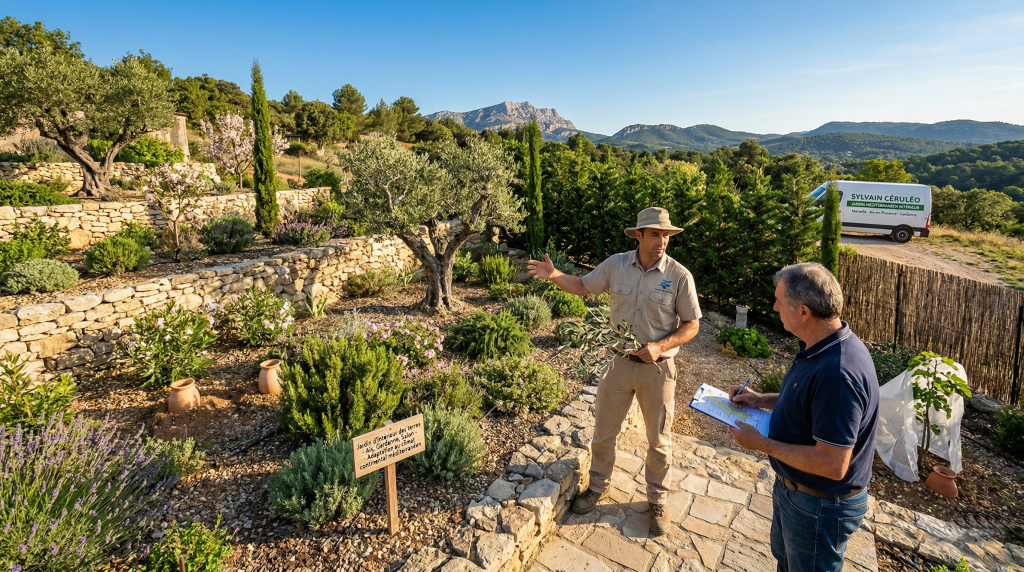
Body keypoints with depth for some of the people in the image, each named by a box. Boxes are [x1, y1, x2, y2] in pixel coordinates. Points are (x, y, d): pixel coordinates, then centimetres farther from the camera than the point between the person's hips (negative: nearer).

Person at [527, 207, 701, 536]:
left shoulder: (679, 275, -11)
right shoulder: (616, 265, -5)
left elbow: (691, 325, -5)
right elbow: (583, 287, 8)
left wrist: (660, 347, -20)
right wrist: (554, 275, -10)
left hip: (658, 368, -2)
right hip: (619, 363, 2)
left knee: (659, 441, 14)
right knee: (603, 432, 15)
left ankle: (658, 501, 38)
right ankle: (598, 487, 40)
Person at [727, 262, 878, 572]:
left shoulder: (836, 373, -37)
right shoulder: (821, 346, -4)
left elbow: (832, 464, -34)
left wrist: (761, 443, -25)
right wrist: (761, 400, 0)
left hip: (819, 506, -9)